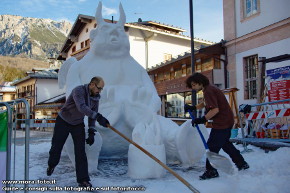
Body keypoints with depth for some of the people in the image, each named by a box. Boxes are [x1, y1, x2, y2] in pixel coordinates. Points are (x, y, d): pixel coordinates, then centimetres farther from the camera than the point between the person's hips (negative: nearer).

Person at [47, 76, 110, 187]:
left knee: (80, 151, -5)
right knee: (56, 146, 6)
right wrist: (98, 117, -52)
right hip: (63, 121, -4)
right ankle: (51, 164, 40)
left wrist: (91, 132, -9)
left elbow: (92, 116, 1)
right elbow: (82, 107, -43)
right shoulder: (79, 91, -26)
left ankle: (83, 180, 1)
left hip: (78, 124, 4)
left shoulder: (96, 97, -6)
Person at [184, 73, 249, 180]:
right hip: (227, 120, 11)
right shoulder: (209, 89, 13)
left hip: (222, 122, -11)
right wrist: (192, 108, 10)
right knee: (224, 143, 24)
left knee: (212, 146, -5)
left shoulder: (208, 91, -19)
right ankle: (241, 164, 35)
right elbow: (205, 104, 23)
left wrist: (202, 120, -23)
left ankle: (211, 171, 3)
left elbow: (215, 110, -27)